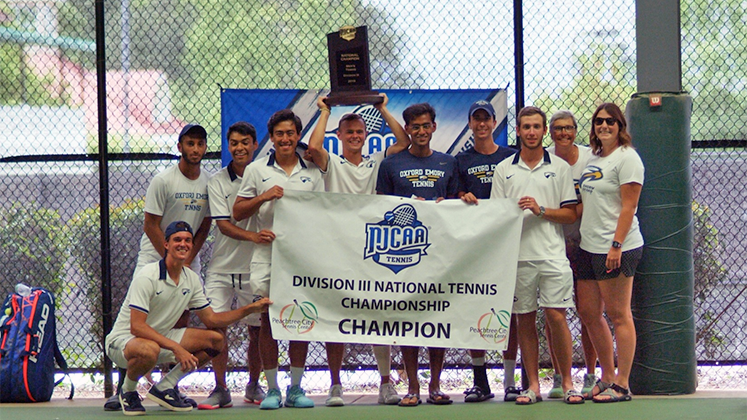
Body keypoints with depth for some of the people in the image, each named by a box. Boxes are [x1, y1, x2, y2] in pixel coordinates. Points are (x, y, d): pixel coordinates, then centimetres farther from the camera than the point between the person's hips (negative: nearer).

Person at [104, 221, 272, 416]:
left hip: (160, 338, 8)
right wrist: (176, 348, -33)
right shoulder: (147, 276, -22)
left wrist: (251, 308, -2)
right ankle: (127, 391, -9)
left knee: (215, 339, -2)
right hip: (123, 339, -8)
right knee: (149, 350, -42)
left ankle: (164, 387, 2)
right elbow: (137, 327, -28)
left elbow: (211, 319, 9)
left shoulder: (192, 279, 2)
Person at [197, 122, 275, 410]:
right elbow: (223, 224, -9)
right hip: (222, 265, 0)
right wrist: (252, 236, -26)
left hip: (255, 266, 0)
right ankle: (220, 389, 2)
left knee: (257, 329, 5)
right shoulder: (217, 182, 1)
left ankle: (253, 385, 24)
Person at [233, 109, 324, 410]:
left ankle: (295, 388, 10)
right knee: (268, 321, -2)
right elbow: (237, 212, 6)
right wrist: (264, 197, -9)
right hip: (267, 256, -1)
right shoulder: (256, 170, 7)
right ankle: (272, 389, 5)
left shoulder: (312, 172, 11)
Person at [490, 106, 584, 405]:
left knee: (556, 316, -8)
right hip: (517, 255, 2)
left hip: (552, 254, -2)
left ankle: (567, 382, 2)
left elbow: (571, 214, 3)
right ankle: (533, 385, 10)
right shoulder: (503, 170, 10)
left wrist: (540, 210, -10)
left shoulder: (560, 167, 7)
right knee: (524, 320, 4)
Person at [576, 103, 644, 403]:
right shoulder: (593, 159, 17)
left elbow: (628, 206, -14)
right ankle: (607, 377, 20)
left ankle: (621, 386, -1)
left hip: (617, 249, -9)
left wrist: (616, 245, -20)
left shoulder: (626, 158, -8)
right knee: (588, 313, 10)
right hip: (589, 247, 9)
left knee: (618, 315, -5)